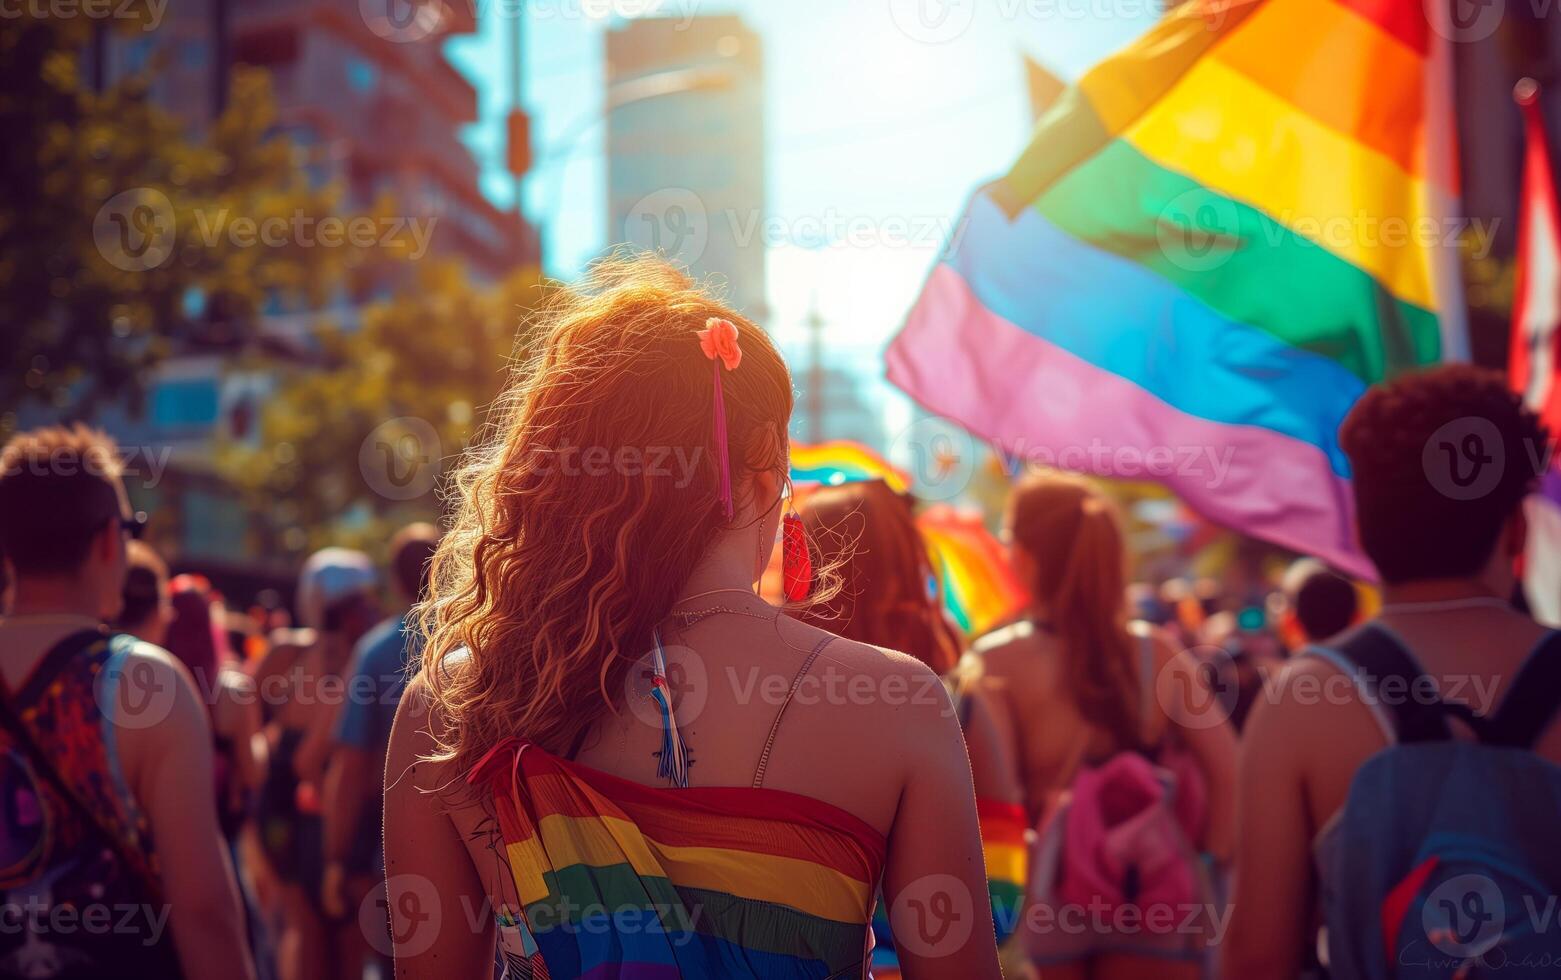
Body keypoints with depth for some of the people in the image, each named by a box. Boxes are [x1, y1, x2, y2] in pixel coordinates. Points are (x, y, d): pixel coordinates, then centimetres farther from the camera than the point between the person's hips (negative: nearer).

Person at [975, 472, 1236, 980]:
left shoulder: (995, 662, -11)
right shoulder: (1160, 655, -1)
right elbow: (1228, 772, -5)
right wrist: (1209, 861, 2)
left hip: (1042, 898, -2)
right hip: (1155, 897, 3)